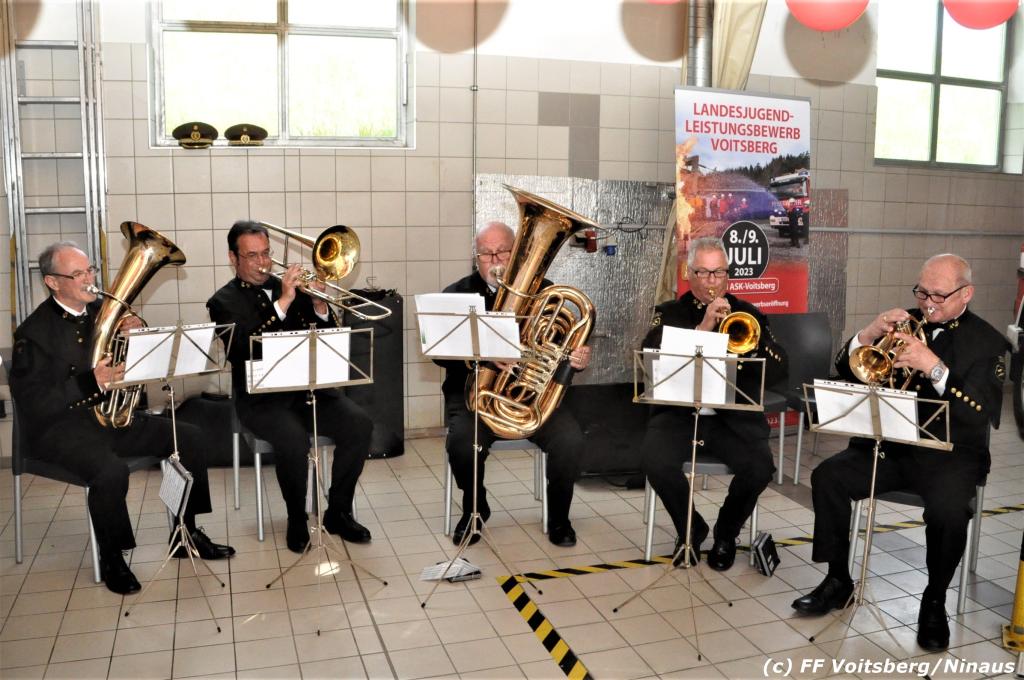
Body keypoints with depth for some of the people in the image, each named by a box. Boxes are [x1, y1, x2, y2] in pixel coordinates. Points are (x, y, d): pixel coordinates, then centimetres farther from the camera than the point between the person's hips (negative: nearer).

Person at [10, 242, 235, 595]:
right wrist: (91, 382, -31)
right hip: (62, 426, -6)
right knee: (111, 470, -34)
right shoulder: (34, 332, -11)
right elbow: (32, 402, -19)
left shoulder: (102, 311, 7)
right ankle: (111, 559, -8)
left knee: (190, 438, -6)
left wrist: (137, 332, -10)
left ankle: (187, 533, 6)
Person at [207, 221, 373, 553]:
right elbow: (247, 349, -20)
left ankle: (338, 512, -3)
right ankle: (297, 520, -8)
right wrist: (283, 302, -24)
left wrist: (319, 307, -11)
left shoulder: (287, 286, 12)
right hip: (263, 398, -4)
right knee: (293, 439, -33)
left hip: (308, 387, 4)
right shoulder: (224, 302, 0)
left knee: (360, 424, -19)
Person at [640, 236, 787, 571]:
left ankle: (726, 533, 8)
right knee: (655, 461, -28)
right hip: (679, 412, -1)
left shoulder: (748, 314, 13)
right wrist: (703, 327, -18)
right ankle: (690, 528, 4)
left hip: (734, 415, 1)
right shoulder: (670, 313, 10)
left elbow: (779, 369, 3)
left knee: (760, 468, -25)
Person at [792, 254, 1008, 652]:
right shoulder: (905, 323, 9)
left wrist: (933, 366, -27)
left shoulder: (987, 343, -2)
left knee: (948, 510, -33)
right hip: (890, 443, 4)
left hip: (950, 454, -4)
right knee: (827, 477, -19)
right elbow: (847, 369, 4)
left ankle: (934, 601, -4)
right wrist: (870, 333, -15)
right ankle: (838, 581, -2)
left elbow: (982, 415, -16)